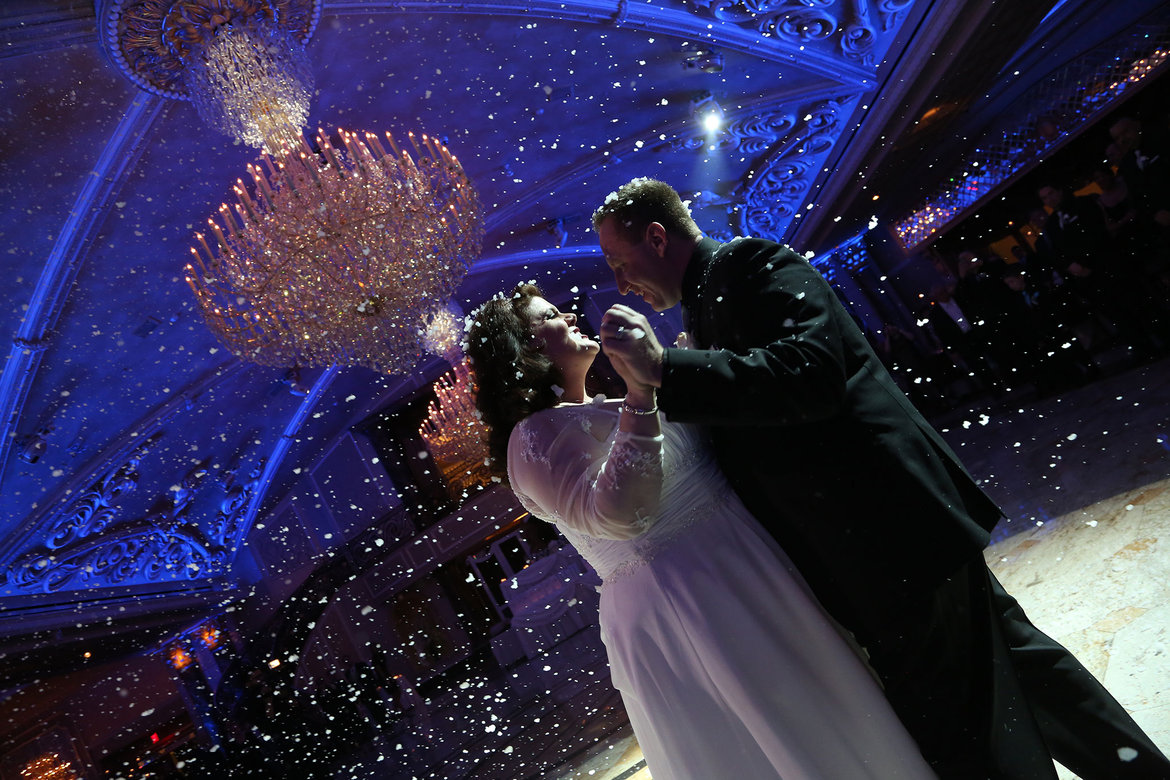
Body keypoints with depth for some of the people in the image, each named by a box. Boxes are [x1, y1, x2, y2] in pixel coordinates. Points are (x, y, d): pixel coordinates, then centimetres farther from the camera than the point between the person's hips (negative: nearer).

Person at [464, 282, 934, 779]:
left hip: (744, 569, 9)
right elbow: (618, 514, -25)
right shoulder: (534, 436, -12)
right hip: (677, 611, -9)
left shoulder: (604, 412, 17)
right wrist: (639, 395, -28)